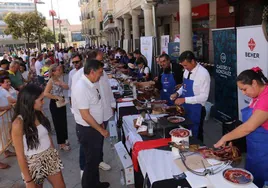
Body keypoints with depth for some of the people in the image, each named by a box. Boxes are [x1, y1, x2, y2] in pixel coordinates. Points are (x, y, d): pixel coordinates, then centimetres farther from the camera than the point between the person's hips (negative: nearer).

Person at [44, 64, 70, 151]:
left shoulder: (59, 80, 8)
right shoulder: (51, 81, -16)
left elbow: (67, 87, 3)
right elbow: (46, 93, -26)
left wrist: (60, 84, -15)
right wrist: (57, 97, -23)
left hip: (61, 102, 8)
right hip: (54, 104, -8)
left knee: (64, 122, 16)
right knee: (58, 123, 3)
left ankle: (64, 140, 32)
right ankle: (62, 144, 15)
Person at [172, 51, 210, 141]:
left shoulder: (203, 73, -19)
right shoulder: (187, 71, 3)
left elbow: (204, 97, -21)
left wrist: (184, 100, -23)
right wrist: (177, 93, -2)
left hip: (196, 110, -7)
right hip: (185, 108, 7)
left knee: (195, 136, 8)